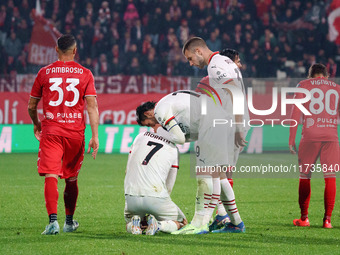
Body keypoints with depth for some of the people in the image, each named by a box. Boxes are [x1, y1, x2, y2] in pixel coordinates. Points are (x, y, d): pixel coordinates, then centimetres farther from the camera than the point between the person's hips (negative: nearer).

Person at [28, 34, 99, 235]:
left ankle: (53, 220, -25)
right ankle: (70, 222, 29)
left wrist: (37, 125, 29)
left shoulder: (45, 73, 4)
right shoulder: (85, 74, 3)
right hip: (75, 132, 1)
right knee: (71, 178, 17)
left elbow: (31, 107, 10)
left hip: (50, 131, -1)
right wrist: (95, 137, -4)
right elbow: (92, 107, -4)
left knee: (51, 176, -8)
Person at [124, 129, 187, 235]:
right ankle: (159, 225, -14)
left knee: (129, 225, 31)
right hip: (156, 197, -3)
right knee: (179, 223, 19)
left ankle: (134, 223, -7)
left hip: (131, 197, 3)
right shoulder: (173, 150, 9)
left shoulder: (140, 137, 15)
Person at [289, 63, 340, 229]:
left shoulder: (303, 86, 9)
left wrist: (291, 139, 2)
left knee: (305, 177, 8)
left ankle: (304, 218, 11)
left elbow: (296, 113, 1)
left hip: (310, 135, -2)